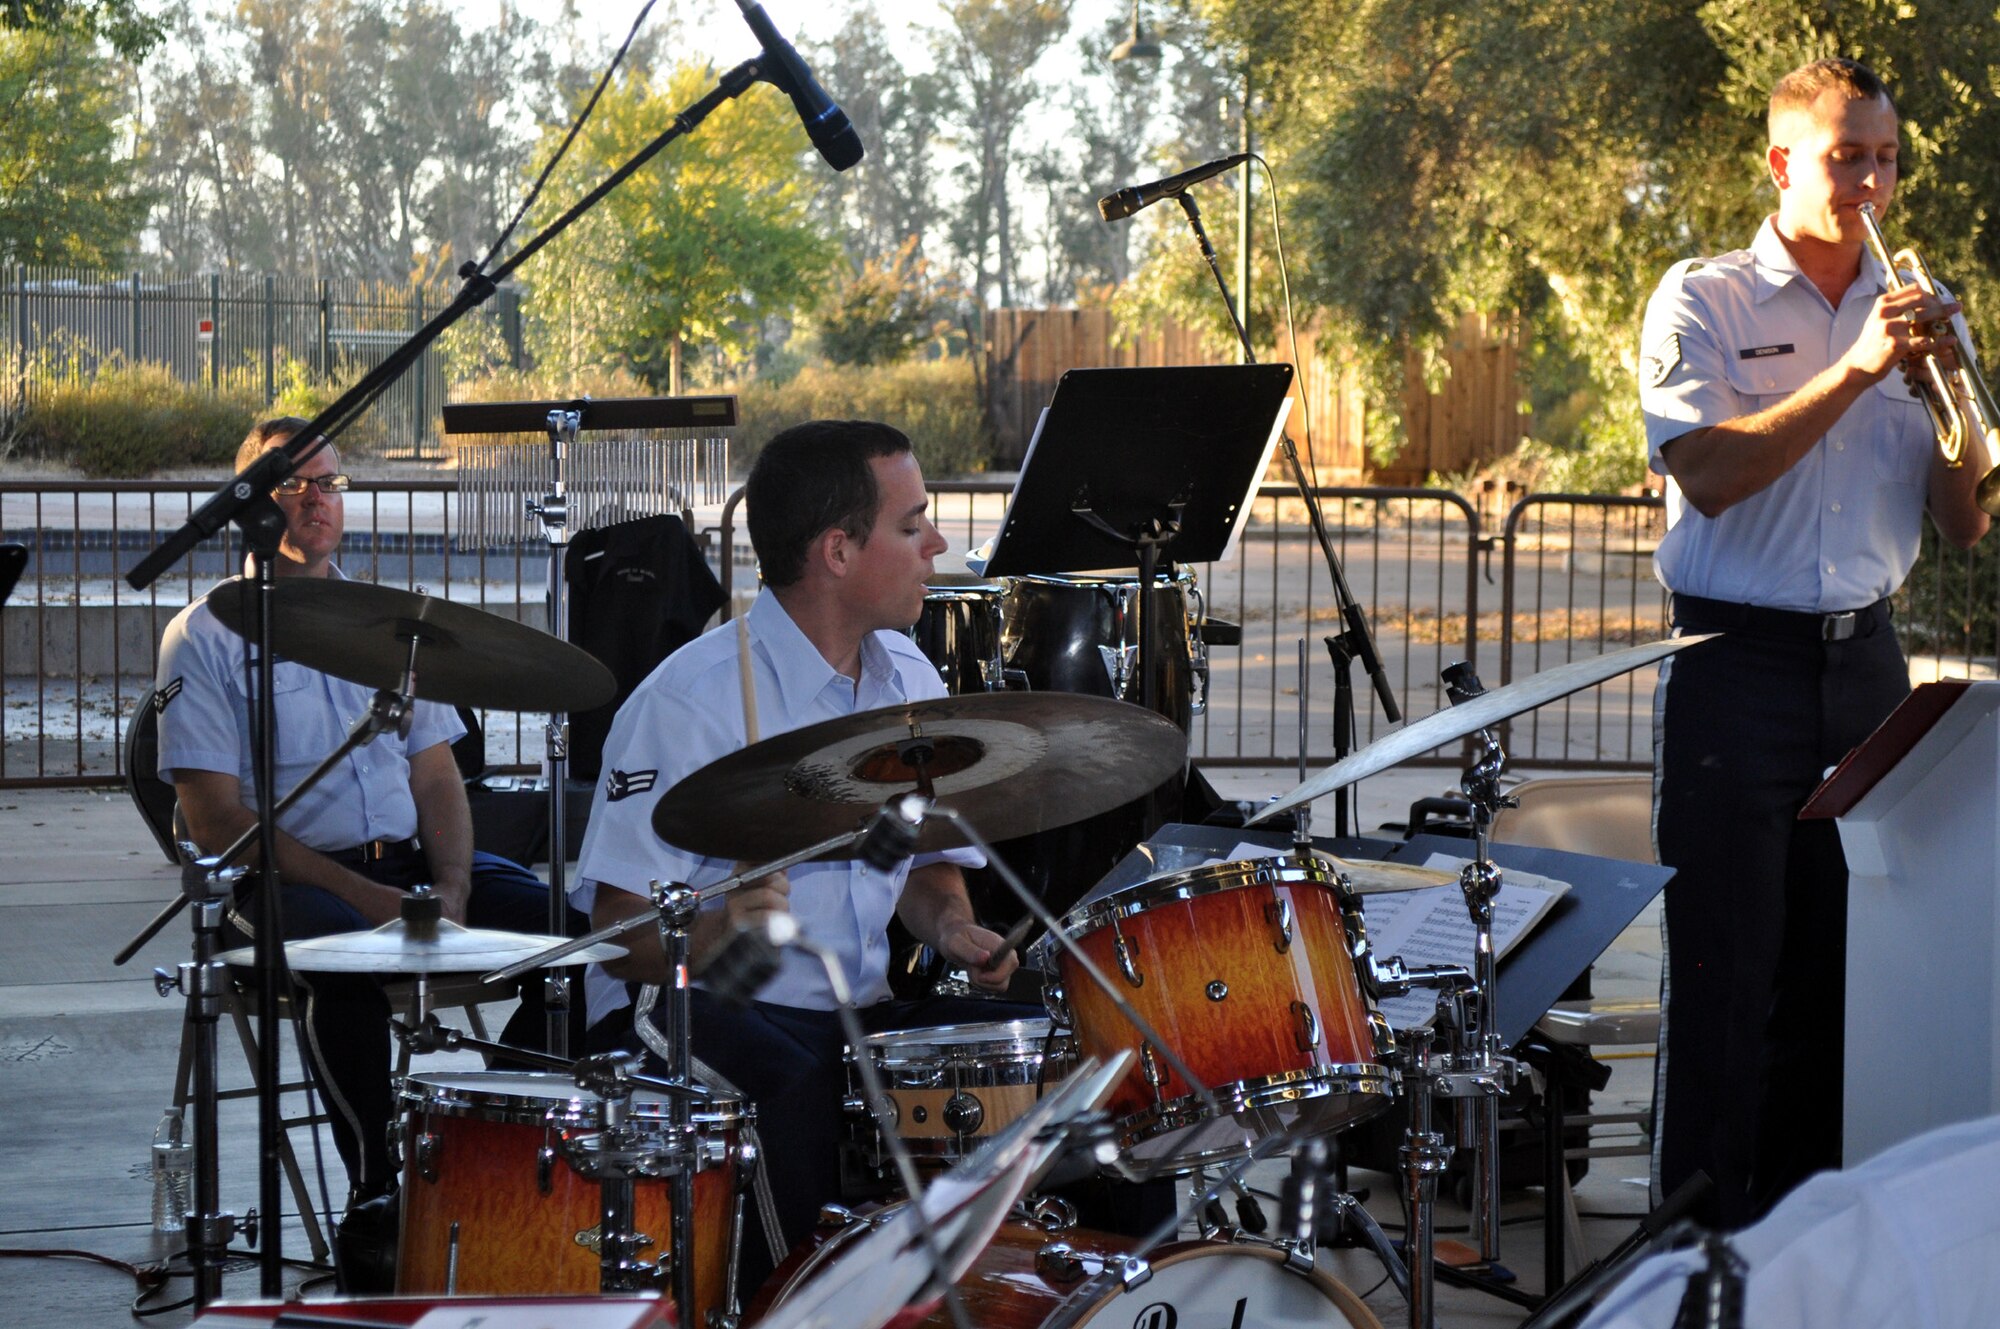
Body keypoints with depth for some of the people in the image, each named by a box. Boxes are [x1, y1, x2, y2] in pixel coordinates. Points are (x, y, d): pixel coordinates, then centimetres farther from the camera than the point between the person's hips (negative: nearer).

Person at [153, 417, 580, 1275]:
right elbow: (217, 824, -9)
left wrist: (451, 889, -9)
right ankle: (377, 1195, -24)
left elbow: (437, 773, 12)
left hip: (410, 860, 5)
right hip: (280, 880, -5)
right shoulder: (205, 638, -1)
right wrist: (362, 897, -18)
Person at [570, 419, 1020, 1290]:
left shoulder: (910, 681, 9)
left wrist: (951, 927, -2)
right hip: (692, 1012, -7)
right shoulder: (690, 700, -14)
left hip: (862, 1013, 7)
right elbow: (617, 929, -17)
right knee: (799, 1092, -35)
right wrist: (708, 939, -38)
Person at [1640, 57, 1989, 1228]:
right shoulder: (1705, 303, -1)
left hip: (1864, 659, 4)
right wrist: (1857, 371, -18)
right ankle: (1702, 1221, 3)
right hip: (1739, 664, -4)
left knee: (1844, 951, 6)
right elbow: (1708, 475, -16)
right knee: (1728, 963, -4)